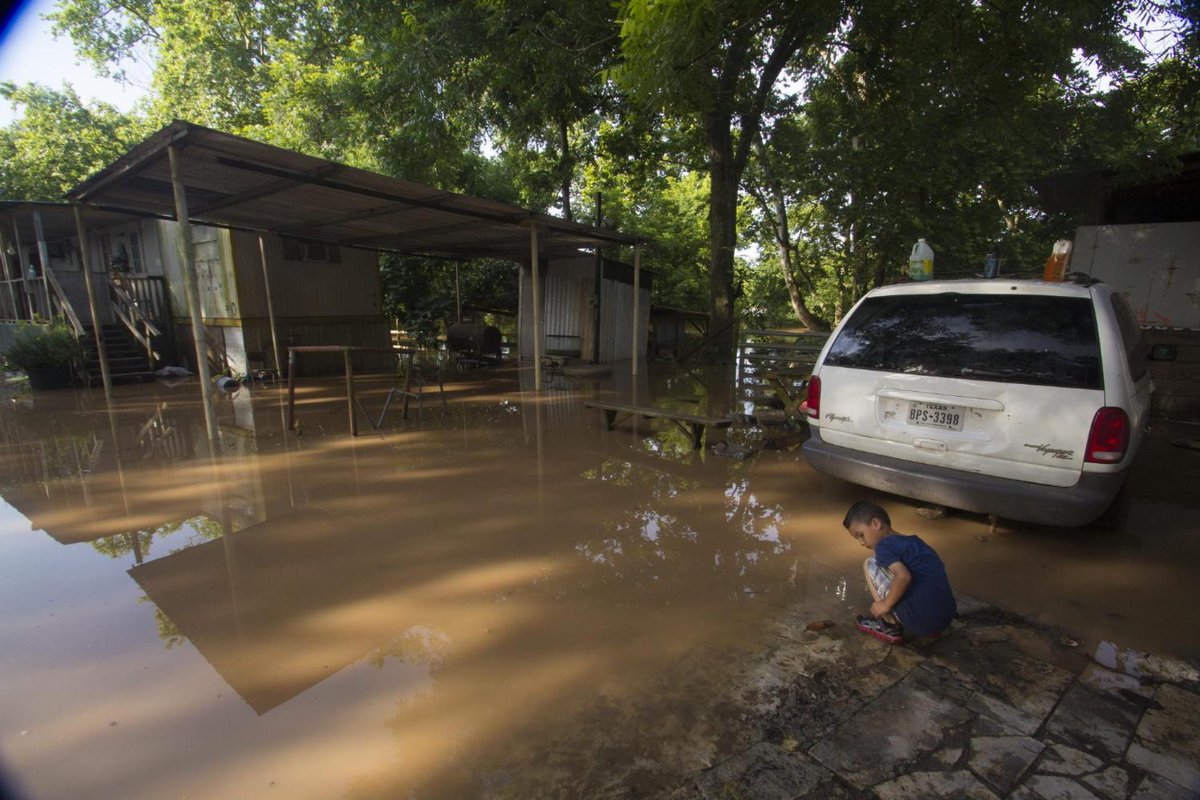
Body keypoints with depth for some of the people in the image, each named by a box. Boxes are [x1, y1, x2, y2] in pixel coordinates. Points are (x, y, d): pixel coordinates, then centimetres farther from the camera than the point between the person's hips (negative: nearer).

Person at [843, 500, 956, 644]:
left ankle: (890, 626, 7)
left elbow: (904, 576, -25)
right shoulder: (914, 540, 18)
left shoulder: (884, 545, -7)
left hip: (919, 619, -8)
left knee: (869, 564, 4)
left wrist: (885, 604, -10)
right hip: (946, 619, 8)